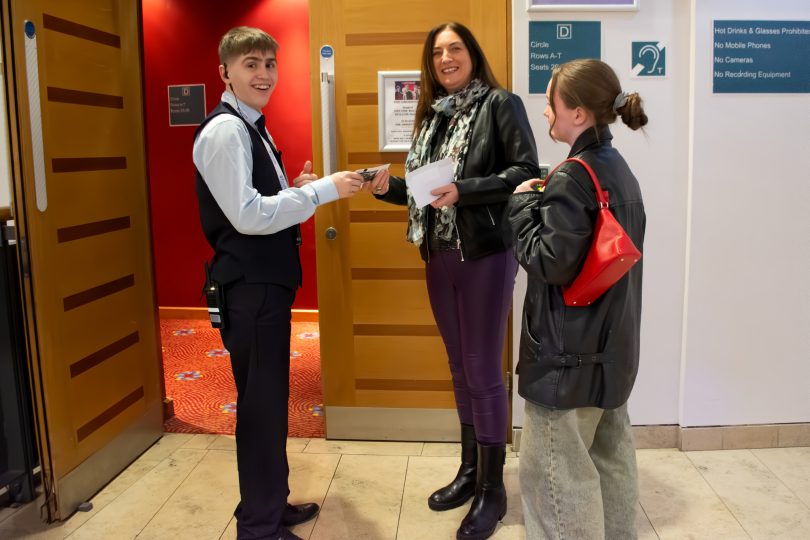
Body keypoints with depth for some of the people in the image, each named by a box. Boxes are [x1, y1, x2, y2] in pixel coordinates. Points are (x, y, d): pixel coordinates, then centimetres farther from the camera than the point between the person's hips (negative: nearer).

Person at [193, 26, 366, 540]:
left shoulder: (252, 127, 15)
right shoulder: (224, 130, -15)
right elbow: (247, 216, -24)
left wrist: (297, 190, 3)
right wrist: (323, 189, -21)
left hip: (267, 281, 10)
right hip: (249, 286, -10)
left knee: (271, 397, 18)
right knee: (261, 403, 1)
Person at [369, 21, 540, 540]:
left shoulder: (501, 104, -4)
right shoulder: (432, 115, 14)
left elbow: (526, 172, -13)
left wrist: (463, 191, -23)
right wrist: (388, 186, -3)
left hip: (486, 254, -6)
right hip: (439, 256, 6)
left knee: (483, 369, -1)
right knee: (460, 367, 14)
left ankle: (494, 488, 15)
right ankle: (470, 469, 29)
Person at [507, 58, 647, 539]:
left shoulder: (572, 178, -19)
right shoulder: (620, 170, 9)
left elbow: (549, 262, -22)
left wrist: (524, 204, -10)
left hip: (570, 352, -10)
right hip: (611, 346, 10)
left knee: (553, 471, 2)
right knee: (611, 461, 20)